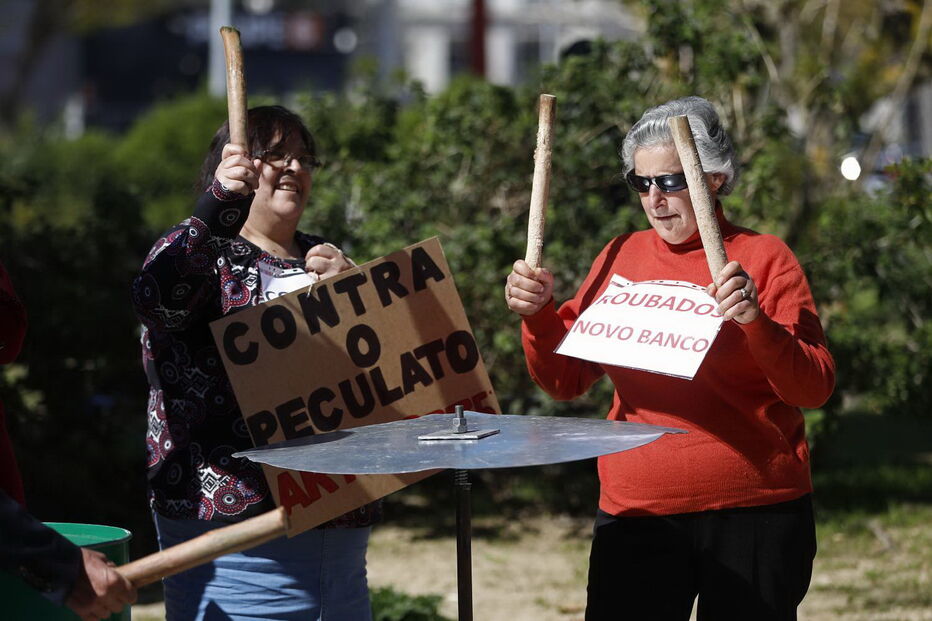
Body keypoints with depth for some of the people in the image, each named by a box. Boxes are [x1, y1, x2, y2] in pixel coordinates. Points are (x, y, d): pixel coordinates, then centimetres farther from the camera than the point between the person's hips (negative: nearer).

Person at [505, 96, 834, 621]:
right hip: (635, 515, 3)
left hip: (753, 516, -3)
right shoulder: (621, 257, 11)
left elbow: (815, 389, -7)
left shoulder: (764, 258, 0)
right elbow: (565, 380, 13)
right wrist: (538, 314, -4)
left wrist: (758, 323, -22)